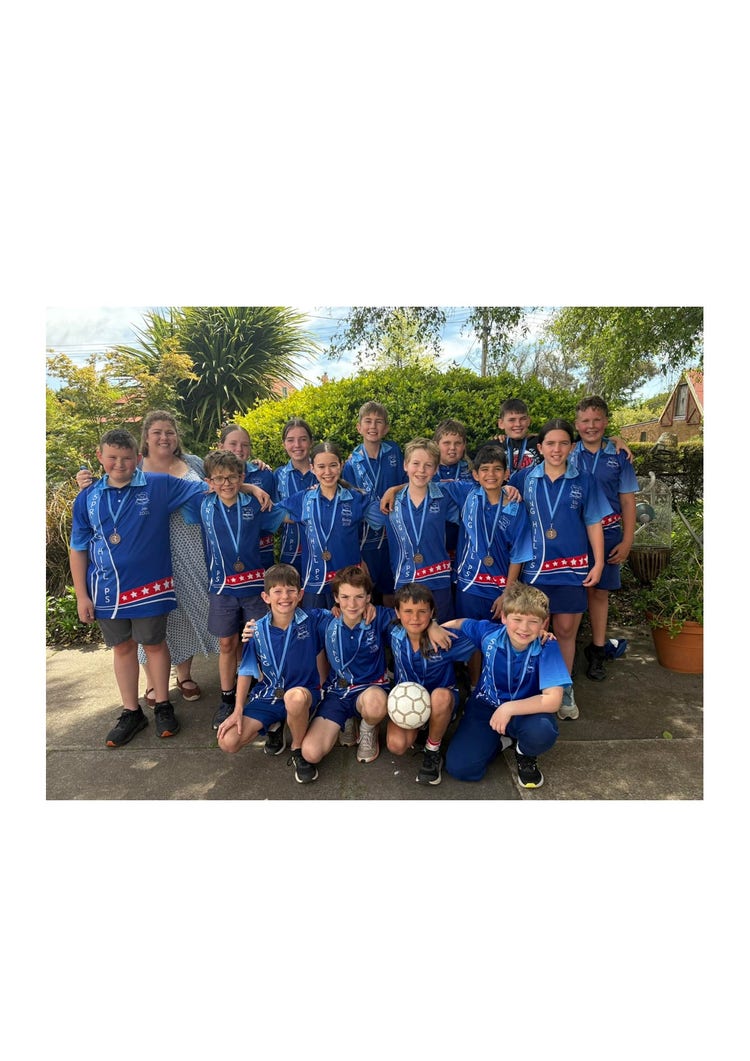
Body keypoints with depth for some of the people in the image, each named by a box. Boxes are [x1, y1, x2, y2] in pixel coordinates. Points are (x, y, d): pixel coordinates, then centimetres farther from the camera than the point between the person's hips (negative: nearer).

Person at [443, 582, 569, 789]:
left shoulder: (547, 648, -23)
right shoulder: (489, 633, -17)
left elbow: (553, 700, -28)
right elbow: (459, 623, 3)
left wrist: (509, 708, -31)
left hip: (524, 710, -1)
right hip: (485, 707, 1)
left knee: (542, 732, -37)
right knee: (459, 768, -16)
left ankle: (525, 754, 3)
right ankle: (500, 740, 15)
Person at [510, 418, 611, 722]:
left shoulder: (584, 480, 2)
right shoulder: (524, 477, 1)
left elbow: (593, 523, 5)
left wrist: (598, 563, 2)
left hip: (572, 568, 0)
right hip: (534, 567, 0)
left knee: (566, 630, 8)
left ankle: (564, 688, 27)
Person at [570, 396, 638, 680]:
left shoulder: (619, 457, 4)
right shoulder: (567, 454, 1)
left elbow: (628, 501, 6)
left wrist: (627, 541, 0)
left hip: (607, 533, 1)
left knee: (600, 591, 10)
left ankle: (597, 650, 23)